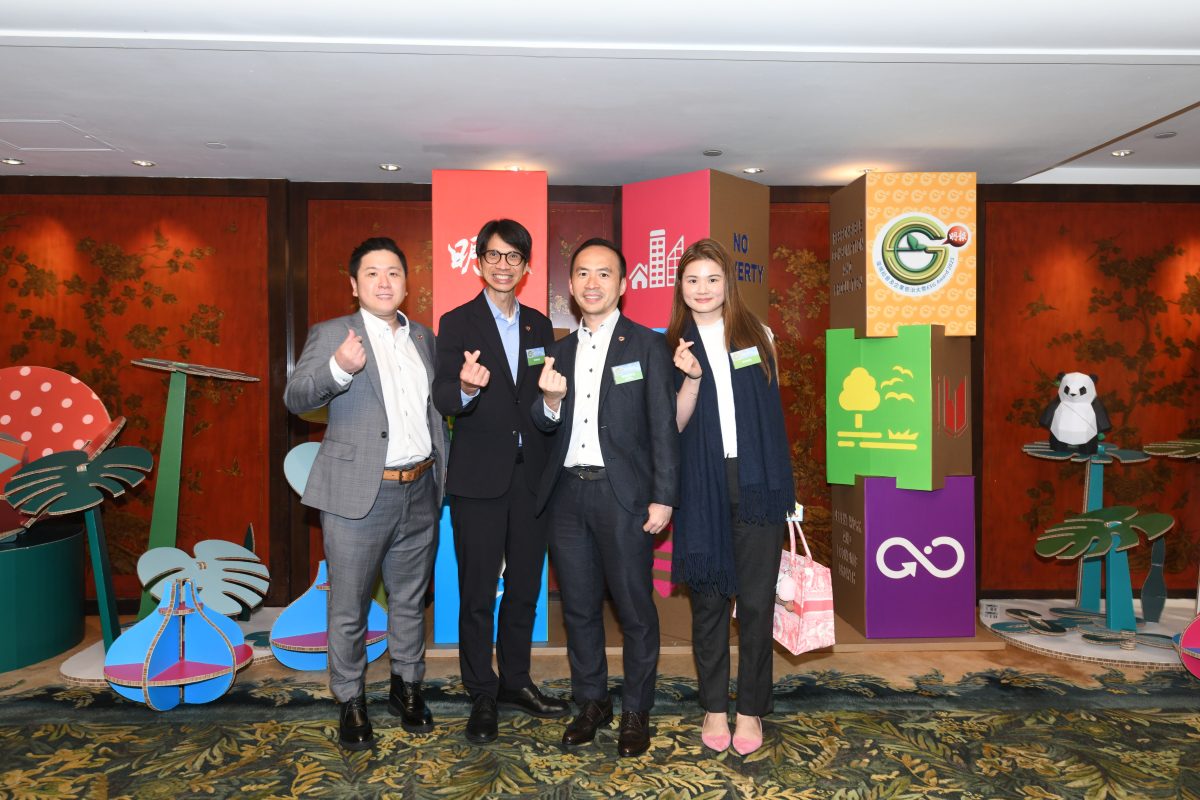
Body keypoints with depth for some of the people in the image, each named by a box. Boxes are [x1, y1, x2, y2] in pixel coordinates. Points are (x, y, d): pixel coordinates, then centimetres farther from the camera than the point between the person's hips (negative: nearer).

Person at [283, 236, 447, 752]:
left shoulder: (423, 338, 12)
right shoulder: (331, 335, -3)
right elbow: (295, 398, -17)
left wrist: (453, 430, 10)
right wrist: (338, 368, -33)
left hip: (420, 492, 5)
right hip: (359, 494, -4)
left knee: (410, 599, 17)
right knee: (349, 606, 6)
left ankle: (406, 689, 34)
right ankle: (350, 703, 25)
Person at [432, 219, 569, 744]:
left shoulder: (539, 326, 10)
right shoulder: (457, 324, -3)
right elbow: (442, 399, -15)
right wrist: (466, 389, -35)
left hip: (530, 476, 5)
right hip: (479, 478, -4)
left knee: (524, 586, 15)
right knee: (477, 592, 5)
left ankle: (515, 681, 32)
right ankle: (482, 696, 21)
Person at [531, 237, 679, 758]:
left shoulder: (647, 345, -1)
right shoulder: (560, 351, 13)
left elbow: (663, 427, -5)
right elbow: (546, 426, 12)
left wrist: (663, 497, -11)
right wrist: (551, 401, -10)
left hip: (623, 495, -4)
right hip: (567, 494, 5)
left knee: (634, 608, 5)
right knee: (579, 607, 14)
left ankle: (636, 711, 23)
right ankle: (592, 703, 32)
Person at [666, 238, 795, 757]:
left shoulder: (757, 334, 9)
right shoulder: (673, 346, 4)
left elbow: (774, 405, 13)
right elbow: (675, 424, -1)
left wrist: (782, 484, 8)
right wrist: (691, 377, -18)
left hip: (757, 482, 1)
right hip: (703, 485, 0)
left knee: (756, 601, 3)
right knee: (709, 598, 8)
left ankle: (751, 709, 20)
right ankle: (714, 707, 24)